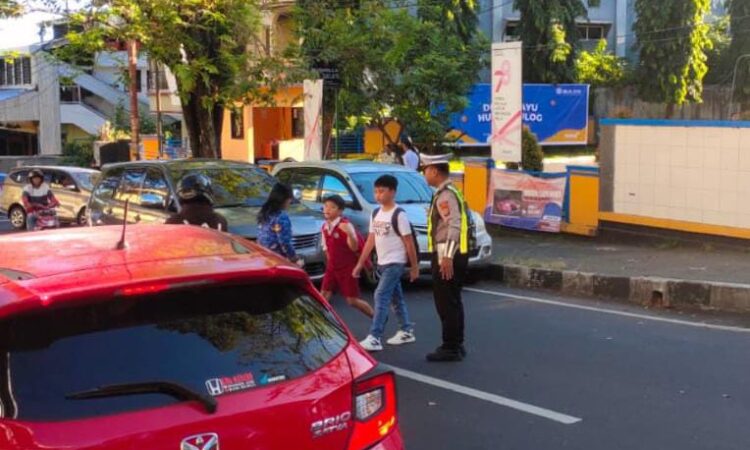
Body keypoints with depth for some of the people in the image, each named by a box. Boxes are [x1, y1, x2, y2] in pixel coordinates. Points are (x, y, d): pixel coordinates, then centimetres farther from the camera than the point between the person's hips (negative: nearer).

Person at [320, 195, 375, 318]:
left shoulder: (345, 225, -15)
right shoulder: (324, 227, 5)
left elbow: (354, 247, -22)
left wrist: (349, 233, -37)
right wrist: (331, 262, 11)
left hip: (348, 268, -6)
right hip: (332, 268, 6)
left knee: (352, 300, -1)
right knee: (323, 296, -4)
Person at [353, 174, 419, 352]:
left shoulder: (399, 215, -13)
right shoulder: (376, 214, 8)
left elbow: (409, 242, -11)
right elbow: (371, 239, 12)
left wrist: (414, 266, -10)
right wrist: (360, 263, 10)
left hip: (395, 263, -8)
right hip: (382, 263, 8)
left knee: (381, 297, -14)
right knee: (396, 298, 15)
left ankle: (375, 338, -16)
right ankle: (407, 331, 27)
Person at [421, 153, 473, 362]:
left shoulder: (445, 195, -15)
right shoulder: (449, 192, 17)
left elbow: (454, 225, -25)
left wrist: (447, 256, -29)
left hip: (446, 256, -10)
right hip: (453, 255, 10)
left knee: (446, 303, -5)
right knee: (452, 301, 16)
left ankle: (450, 348, 0)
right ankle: (456, 345, 23)